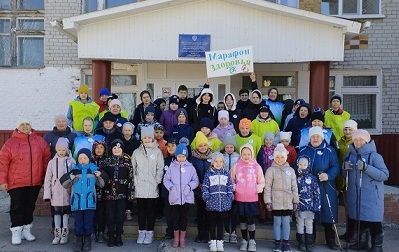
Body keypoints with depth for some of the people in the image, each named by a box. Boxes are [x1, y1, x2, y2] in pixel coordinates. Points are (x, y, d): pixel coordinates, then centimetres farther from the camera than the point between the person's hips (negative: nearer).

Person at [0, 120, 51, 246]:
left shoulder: (40, 141, 5)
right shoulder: (11, 143, -3)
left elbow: (46, 157, 11)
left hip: (35, 182, 3)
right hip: (16, 183, -3)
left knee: (30, 207, 12)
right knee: (17, 208, 1)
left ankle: (27, 230, 26)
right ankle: (16, 232, 12)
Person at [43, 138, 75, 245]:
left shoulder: (71, 162, -2)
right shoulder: (52, 162, 2)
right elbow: (48, 179, 2)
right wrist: (47, 194, -1)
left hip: (67, 193, -1)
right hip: (56, 193, 1)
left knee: (66, 212, 7)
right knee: (57, 212, 9)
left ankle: (64, 234, 18)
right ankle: (57, 235, 18)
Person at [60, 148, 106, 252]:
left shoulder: (94, 169, 2)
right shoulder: (74, 170, 4)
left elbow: (101, 185, 9)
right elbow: (65, 185, 9)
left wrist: (99, 176, -9)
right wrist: (69, 178, -10)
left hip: (89, 202, -1)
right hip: (76, 202, 1)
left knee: (88, 223, 7)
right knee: (78, 223, 7)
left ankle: (87, 241, 21)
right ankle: (78, 241, 19)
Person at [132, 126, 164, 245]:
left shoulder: (157, 151, 1)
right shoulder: (137, 152, 7)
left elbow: (160, 169, 0)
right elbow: (133, 168, 8)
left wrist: (157, 181, -6)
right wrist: (135, 181, 0)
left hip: (152, 187, -2)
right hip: (140, 187, 2)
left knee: (151, 210, 5)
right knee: (141, 210, 8)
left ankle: (150, 232, 14)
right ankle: (141, 232, 17)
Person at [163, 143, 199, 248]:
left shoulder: (190, 167, 1)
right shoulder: (171, 167, 2)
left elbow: (195, 180, 3)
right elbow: (166, 179, 3)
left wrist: (189, 186, -15)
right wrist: (171, 187, -13)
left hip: (186, 197, 0)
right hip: (174, 196, 0)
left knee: (184, 217, 8)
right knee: (175, 217, 8)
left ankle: (182, 238, 21)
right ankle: (176, 237, 23)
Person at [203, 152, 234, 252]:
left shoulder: (226, 174, 7)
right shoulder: (208, 174, 0)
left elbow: (230, 187, 9)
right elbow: (205, 186, 0)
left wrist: (230, 198, 1)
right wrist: (206, 197, -9)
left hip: (223, 203, 2)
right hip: (212, 203, -2)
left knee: (220, 222, 10)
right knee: (212, 222, 8)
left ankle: (220, 241, 18)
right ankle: (213, 241, 16)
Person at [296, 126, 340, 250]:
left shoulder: (330, 151, 4)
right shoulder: (303, 150, 10)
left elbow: (335, 167, -4)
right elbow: (297, 167, 11)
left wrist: (328, 176, -22)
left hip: (325, 189, -1)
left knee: (328, 214, 2)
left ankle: (330, 241, 16)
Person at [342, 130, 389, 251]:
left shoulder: (374, 156, -8)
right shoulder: (350, 155, 9)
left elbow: (385, 175, -16)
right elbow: (345, 175, 18)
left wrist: (366, 167, -25)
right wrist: (345, 168, -5)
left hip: (371, 195, -5)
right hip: (355, 195, 5)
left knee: (373, 220, 1)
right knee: (359, 218, 14)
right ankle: (362, 242, 29)